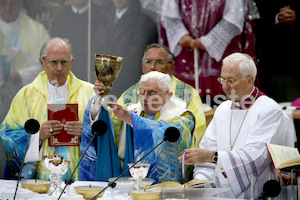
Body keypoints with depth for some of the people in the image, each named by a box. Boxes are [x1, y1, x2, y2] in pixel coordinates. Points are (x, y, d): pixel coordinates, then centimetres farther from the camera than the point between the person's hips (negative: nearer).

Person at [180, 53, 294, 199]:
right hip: (222, 195, 6)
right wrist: (199, 181, -5)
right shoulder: (223, 110, 17)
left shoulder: (269, 110, -5)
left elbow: (256, 156, -18)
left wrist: (212, 156, -25)